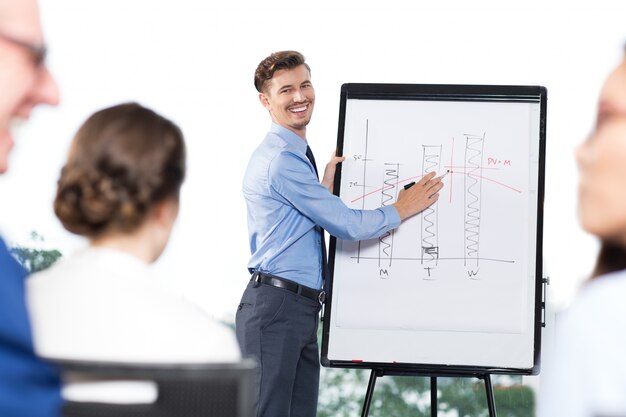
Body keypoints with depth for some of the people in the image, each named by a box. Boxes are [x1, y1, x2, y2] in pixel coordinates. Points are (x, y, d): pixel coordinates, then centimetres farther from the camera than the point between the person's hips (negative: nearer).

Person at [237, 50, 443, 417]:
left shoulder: (297, 156, 20)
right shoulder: (280, 160, -14)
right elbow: (347, 225, -12)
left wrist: (326, 186, 9)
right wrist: (402, 210, 1)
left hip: (303, 310, 10)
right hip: (275, 307, -10)